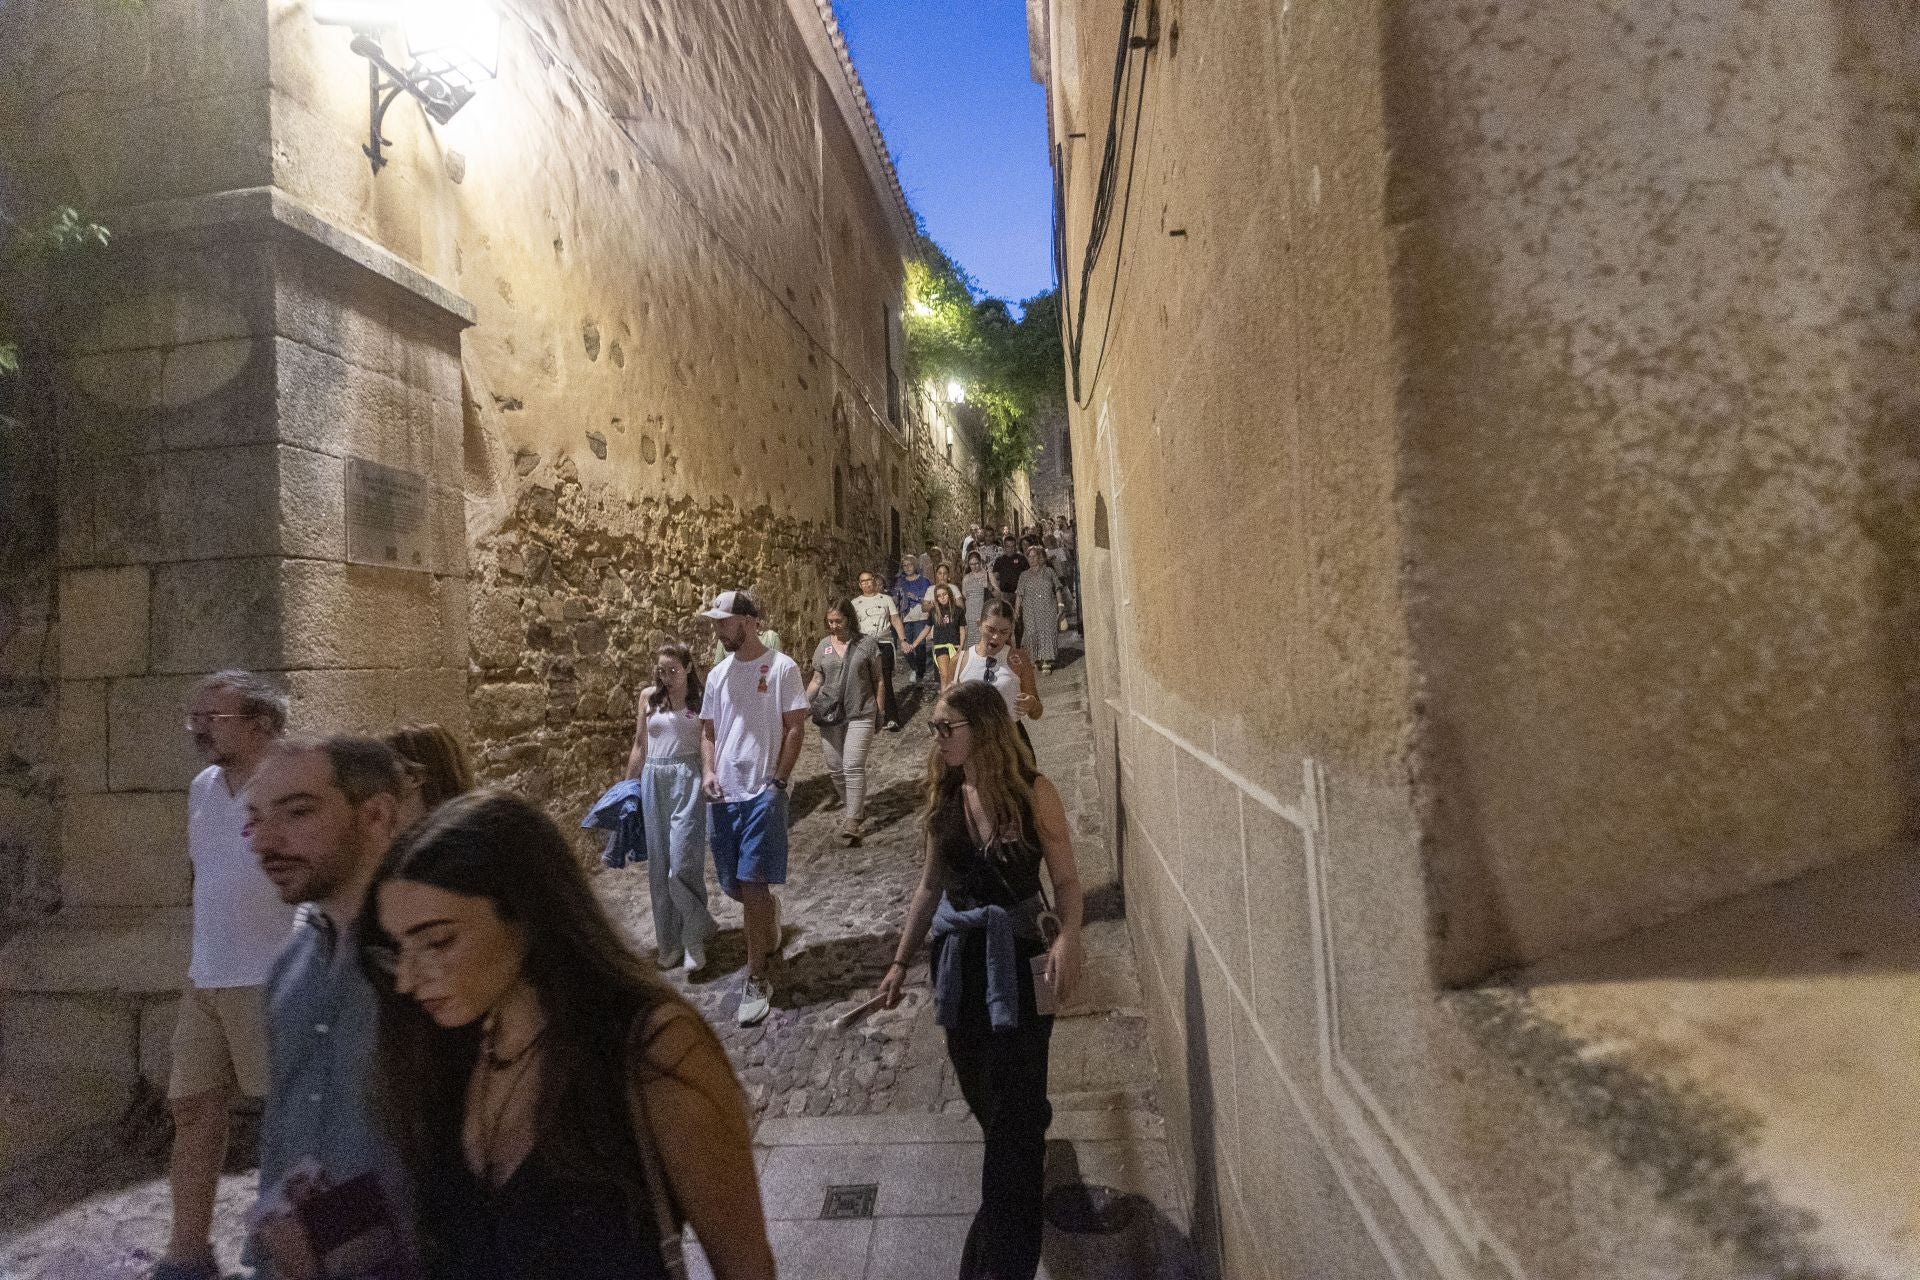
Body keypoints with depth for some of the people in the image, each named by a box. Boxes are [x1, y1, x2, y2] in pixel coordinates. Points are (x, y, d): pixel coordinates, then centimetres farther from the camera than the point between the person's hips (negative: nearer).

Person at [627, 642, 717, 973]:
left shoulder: (701, 698, -2)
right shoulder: (649, 696, 7)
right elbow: (639, 746, 15)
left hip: (688, 781, -4)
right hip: (654, 781, 4)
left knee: (682, 864, -9)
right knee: (659, 866, 10)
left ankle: (694, 938, 10)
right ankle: (669, 941, 23)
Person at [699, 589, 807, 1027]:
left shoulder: (782, 667, -5)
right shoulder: (717, 674, 12)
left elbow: (795, 728, -7)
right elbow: (708, 731, 16)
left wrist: (778, 782, -12)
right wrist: (708, 772, -1)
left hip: (763, 793, -6)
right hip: (723, 795, 6)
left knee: (752, 884, -8)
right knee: (736, 886, 13)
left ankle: (757, 979, 5)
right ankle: (770, 931, 43)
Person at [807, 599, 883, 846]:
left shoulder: (866, 644, 0)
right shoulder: (824, 646, 8)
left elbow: (877, 681, 4)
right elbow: (816, 680, 14)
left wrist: (879, 712, 1)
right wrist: (803, 702, -1)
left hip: (860, 714, -4)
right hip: (829, 714, 4)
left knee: (853, 767, -12)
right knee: (834, 768, 7)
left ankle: (852, 823, -8)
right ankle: (856, 807, 29)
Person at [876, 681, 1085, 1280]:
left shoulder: (1033, 793, -15)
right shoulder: (944, 797, 0)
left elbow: (1066, 880, -13)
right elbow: (930, 884, 9)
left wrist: (1068, 938, -32)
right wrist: (901, 960, 10)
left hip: (1019, 959, -5)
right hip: (959, 956, 5)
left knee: (1012, 1108, 1)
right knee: (982, 1093, 19)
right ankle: (1030, 1167, 51)